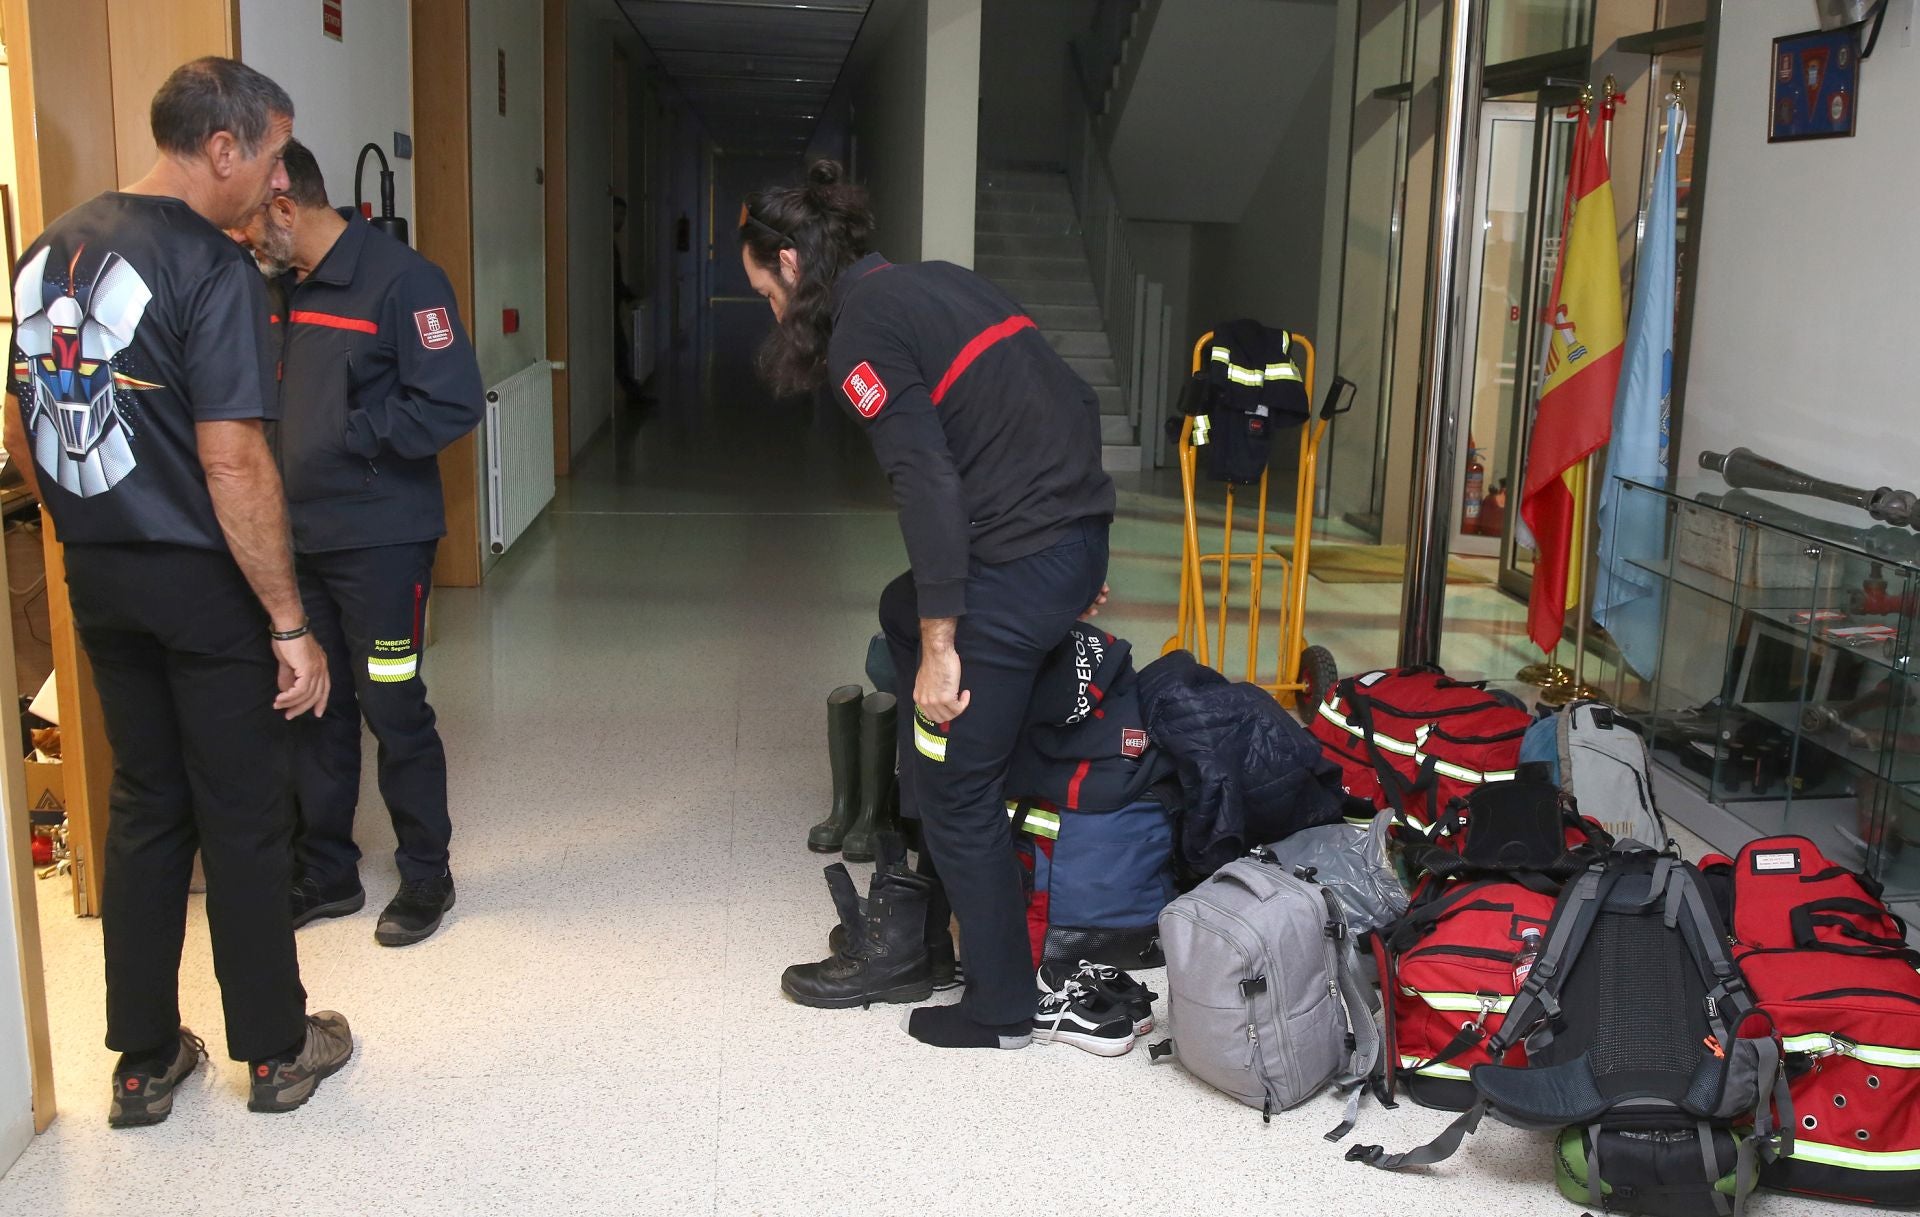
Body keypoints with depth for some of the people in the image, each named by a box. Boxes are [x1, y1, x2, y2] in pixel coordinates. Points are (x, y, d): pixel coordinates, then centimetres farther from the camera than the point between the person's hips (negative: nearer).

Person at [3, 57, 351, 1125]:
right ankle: (278, 1052, 21)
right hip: (203, 583, -7)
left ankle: (144, 1064, 25)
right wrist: (291, 624, -18)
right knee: (244, 818, 6)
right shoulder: (212, 269, -17)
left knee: (144, 808, 16)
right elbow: (233, 461, -23)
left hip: (99, 581, 7)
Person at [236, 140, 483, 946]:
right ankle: (326, 873, 26)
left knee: (393, 708, 2)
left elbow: (454, 403, -20)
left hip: (380, 540, -7)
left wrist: (348, 437, -15)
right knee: (314, 708, 12)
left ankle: (426, 874, 18)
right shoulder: (285, 289, 12)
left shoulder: (400, 280, -13)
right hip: (299, 539, 7)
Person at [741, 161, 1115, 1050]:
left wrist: (940, 645, -14)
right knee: (903, 608, 32)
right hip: (1079, 534, 10)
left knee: (957, 790, 5)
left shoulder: (860, 332, -9)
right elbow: (1072, 401, 17)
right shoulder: (938, 280, 16)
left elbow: (929, 485, -19)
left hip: (1019, 567, -10)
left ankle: (1000, 1010, 18)